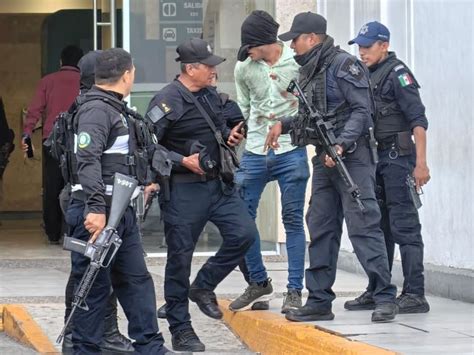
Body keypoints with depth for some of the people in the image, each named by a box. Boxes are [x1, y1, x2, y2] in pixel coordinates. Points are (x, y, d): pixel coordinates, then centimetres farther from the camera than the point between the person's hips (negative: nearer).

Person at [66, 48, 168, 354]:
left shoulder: (118, 110, 18)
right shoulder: (96, 109, -14)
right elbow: (88, 160, -25)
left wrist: (141, 184, 32)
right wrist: (95, 207, -32)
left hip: (121, 211, 10)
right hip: (95, 213, -10)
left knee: (137, 279, 11)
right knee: (95, 286, -5)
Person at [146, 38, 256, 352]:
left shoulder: (211, 95, 11)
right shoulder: (167, 101, -13)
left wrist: (230, 135, 7)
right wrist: (182, 161, -20)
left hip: (218, 184, 7)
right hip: (184, 189, -7)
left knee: (244, 233, -6)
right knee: (180, 258, 0)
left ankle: (203, 286, 14)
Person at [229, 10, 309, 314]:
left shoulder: (299, 63, -7)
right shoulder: (245, 68, 2)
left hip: (291, 151, -4)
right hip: (255, 152, 4)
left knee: (293, 221, 0)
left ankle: (295, 292, 6)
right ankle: (259, 283, 21)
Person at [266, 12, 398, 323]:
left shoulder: (343, 65, -9)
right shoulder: (309, 72, 17)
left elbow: (362, 110, -16)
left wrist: (341, 145, -24)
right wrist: (283, 124, 13)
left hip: (352, 155, -9)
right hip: (324, 158, 9)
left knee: (363, 225, -11)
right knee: (321, 228, 8)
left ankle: (385, 298, -10)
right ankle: (319, 300, 13)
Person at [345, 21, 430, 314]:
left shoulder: (397, 73, -9)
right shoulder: (368, 76, 15)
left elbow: (418, 120, -15)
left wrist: (421, 163, -21)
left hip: (397, 157, -9)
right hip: (375, 158, 9)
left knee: (404, 226, -8)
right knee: (378, 227, 12)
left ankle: (415, 295, -7)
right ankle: (376, 291, 19)